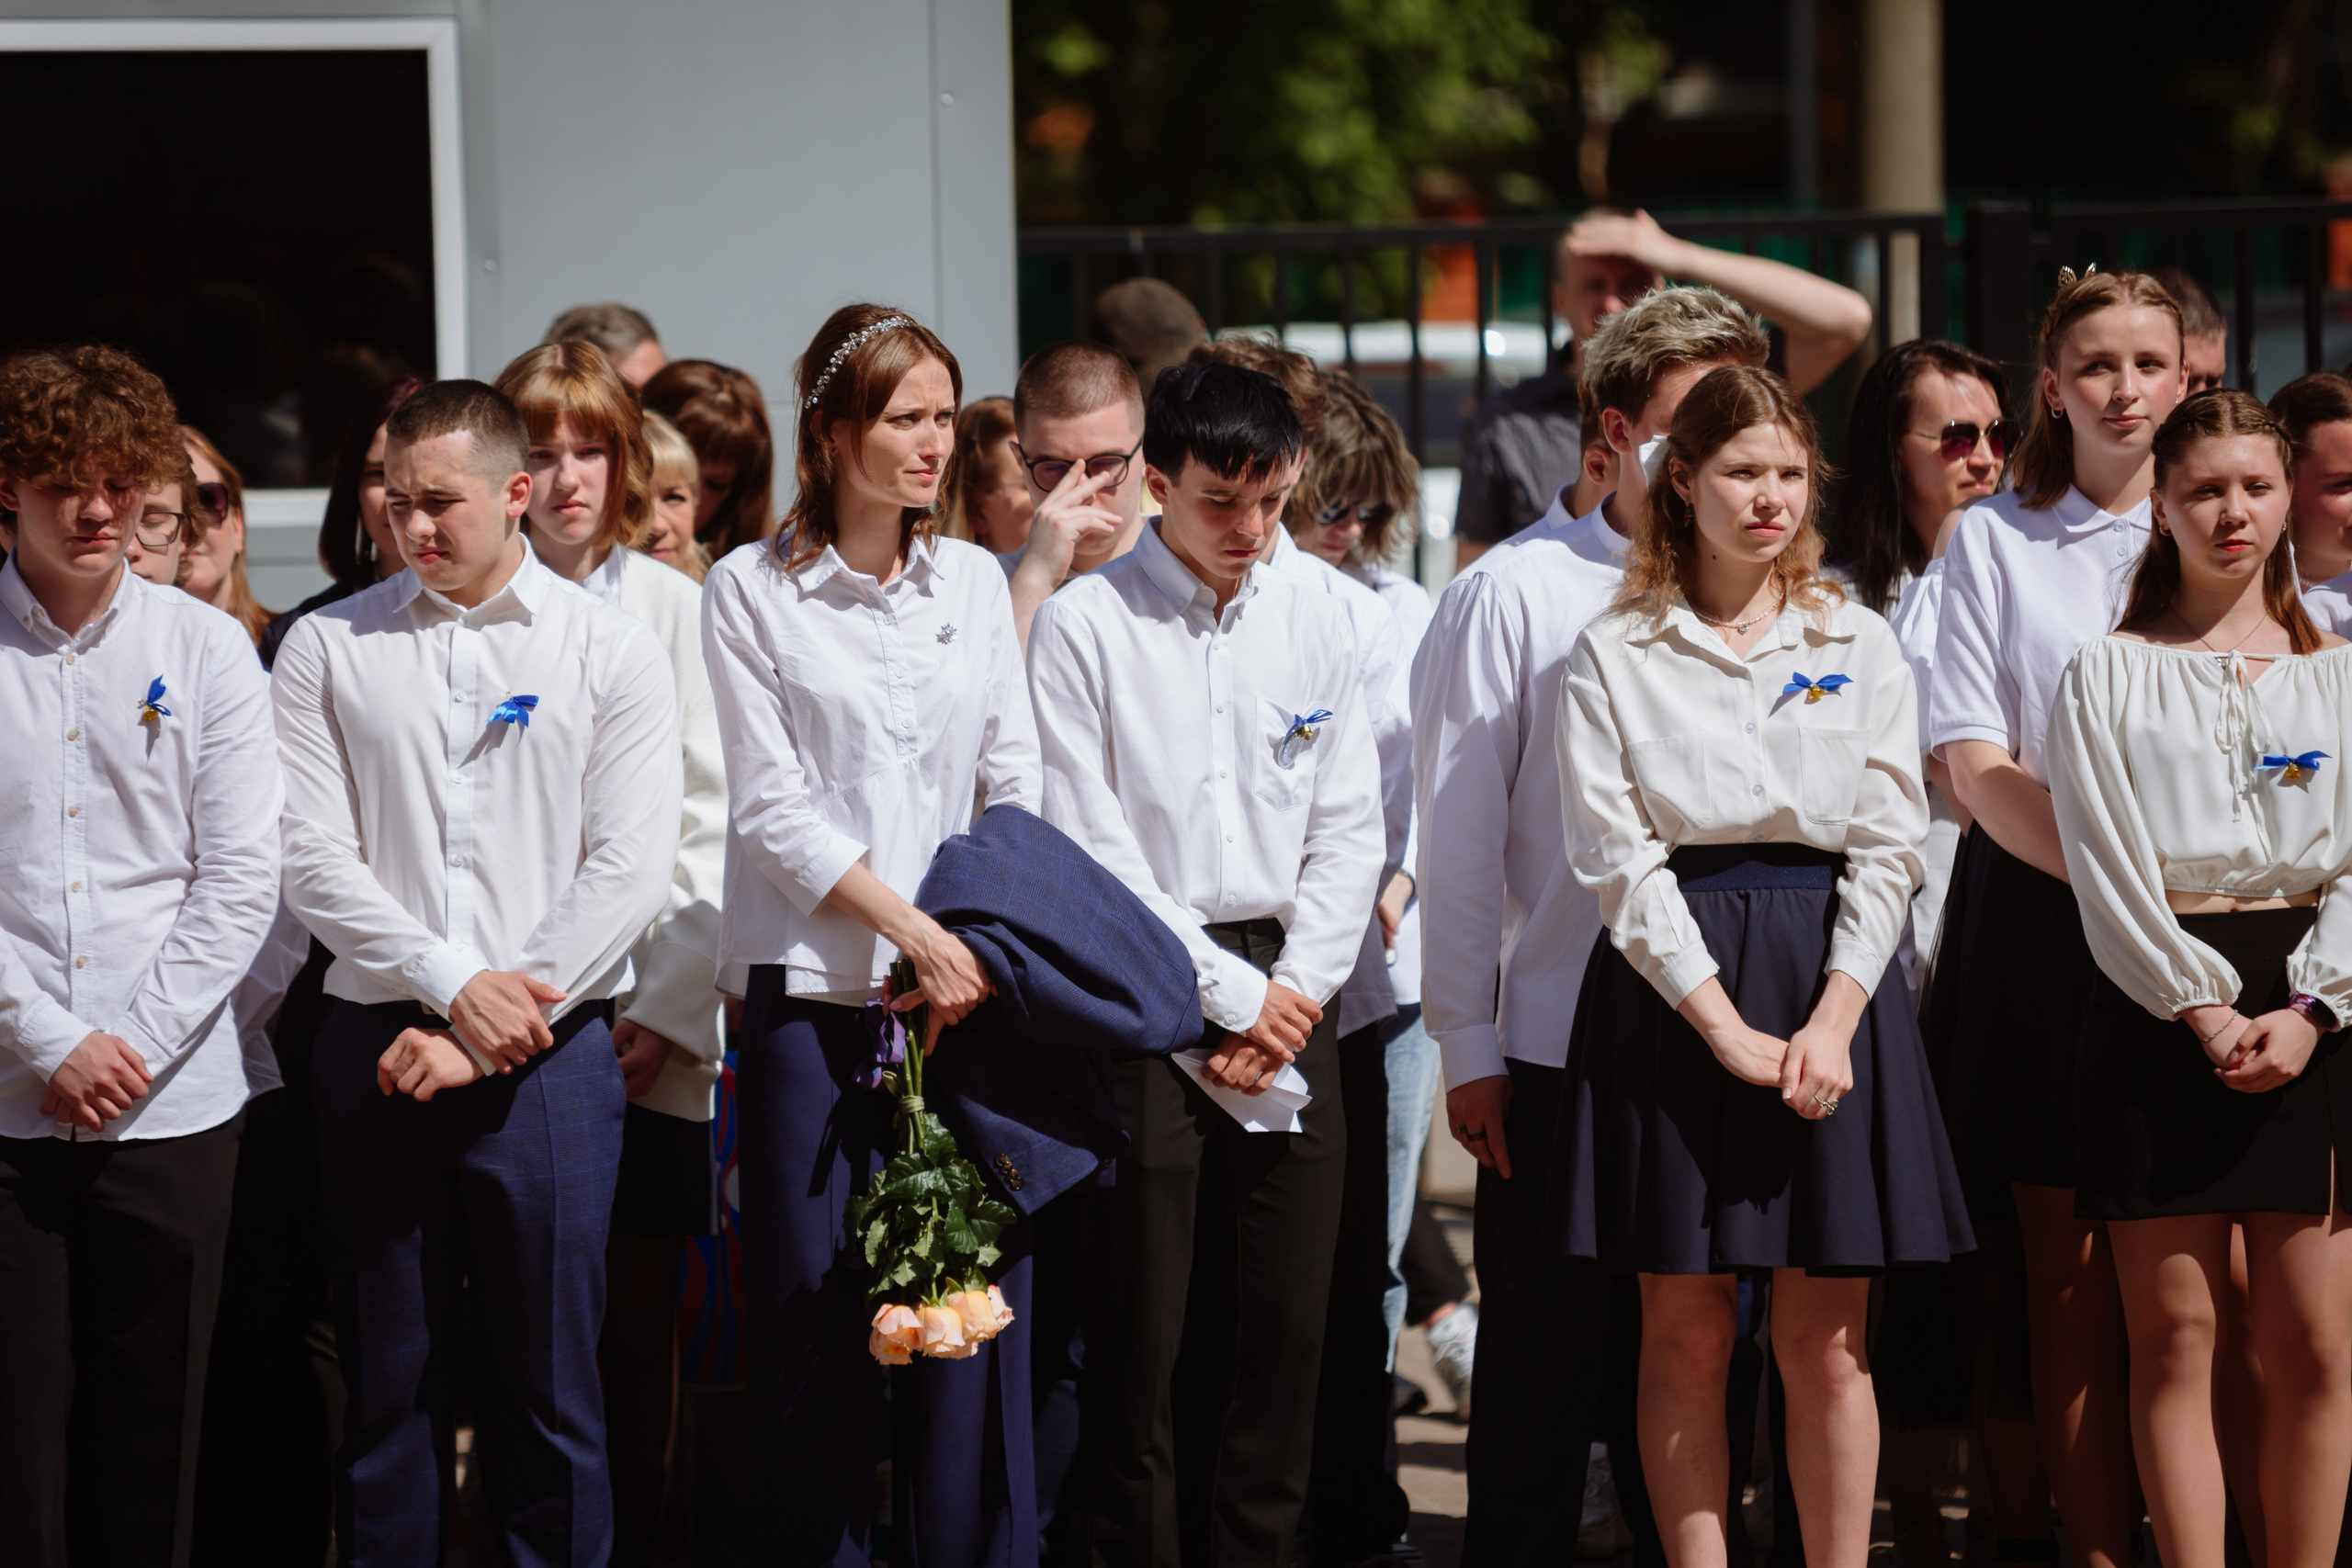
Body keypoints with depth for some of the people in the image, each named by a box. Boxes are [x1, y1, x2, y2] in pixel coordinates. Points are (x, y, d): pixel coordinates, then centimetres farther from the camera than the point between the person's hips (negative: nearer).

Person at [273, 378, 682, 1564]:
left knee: (550, 1389, 2)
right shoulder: (328, 650, 8)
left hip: (549, 1059, -1)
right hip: (377, 1052, 1)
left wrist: (488, 1037, -10)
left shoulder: (608, 653, 5)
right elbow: (313, 860, 0)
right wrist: (451, 984, -12)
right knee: (390, 1388, 4)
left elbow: (630, 872, -3)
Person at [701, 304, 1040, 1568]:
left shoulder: (973, 583, 12)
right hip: (812, 996, -3)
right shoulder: (751, 592, 0)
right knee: (810, 1324, -2)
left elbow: (1016, 783, 12)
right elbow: (772, 809, -5)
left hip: (963, 991, 3)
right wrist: (913, 931, -12)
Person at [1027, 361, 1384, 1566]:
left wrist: (1295, 991, -3)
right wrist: (1230, 995, -8)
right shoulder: (1085, 626, -3)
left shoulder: (1312, 623, 10)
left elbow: (1348, 833, 9)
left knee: (1285, 1321, 4)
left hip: (1290, 999, 4)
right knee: (1140, 1326, -4)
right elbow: (1089, 850, -7)